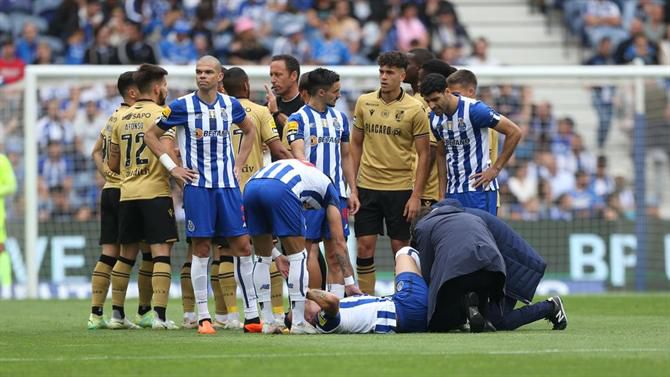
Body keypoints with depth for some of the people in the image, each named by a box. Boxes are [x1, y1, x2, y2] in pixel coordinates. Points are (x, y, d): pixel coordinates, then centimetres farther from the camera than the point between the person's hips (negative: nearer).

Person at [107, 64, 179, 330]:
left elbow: (113, 164, 14)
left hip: (127, 194, 6)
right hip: (156, 192, -6)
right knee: (161, 252, -6)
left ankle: (117, 314, 16)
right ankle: (160, 315, -14)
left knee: (126, 255, 14)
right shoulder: (161, 115, -6)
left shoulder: (122, 119, 12)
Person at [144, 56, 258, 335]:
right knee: (201, 249, -3)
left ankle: (252, 314, 6)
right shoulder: (182, 107, -4)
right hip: (197, 185, -3)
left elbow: (250, 131, 25)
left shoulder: (231, 105, 6)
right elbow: (151, 135, 4)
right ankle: (203, 317, 1)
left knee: (242, 246, 1)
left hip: (228, 185, 3)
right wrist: (172, 167, -3)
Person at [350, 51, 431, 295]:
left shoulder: (415, 109, -6)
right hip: (367, 186, 3)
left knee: (400, 247, 1)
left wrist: (416, 195, -9)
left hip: (400, 188, -3)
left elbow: (423, 155, -3)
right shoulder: (364, 103, 4)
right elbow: (356, 144, 12)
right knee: (364, 247, 1)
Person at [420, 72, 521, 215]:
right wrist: (442, 194, 15)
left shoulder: (474, 110, -14)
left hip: (478, 189, -7)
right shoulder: (435, 117, 6)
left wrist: (495, 169, -9)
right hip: (452, 191, 7)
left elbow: (514, 132, -11)